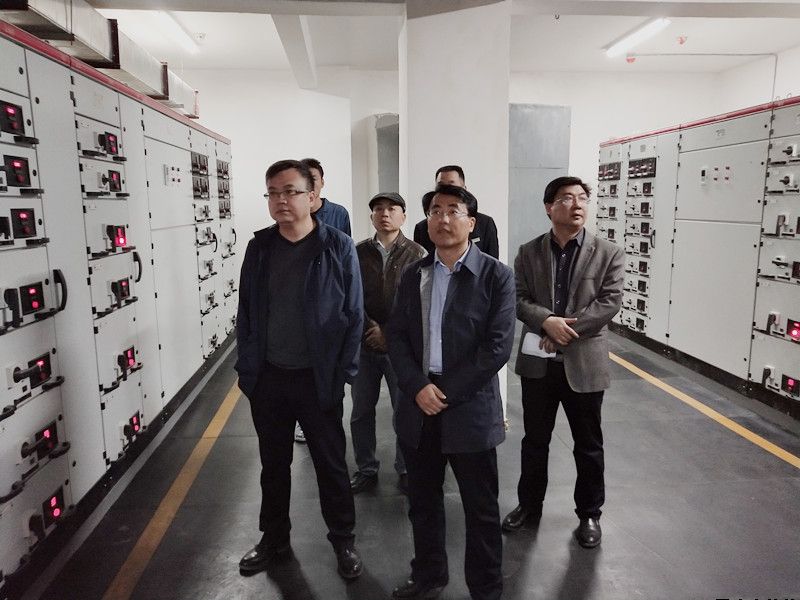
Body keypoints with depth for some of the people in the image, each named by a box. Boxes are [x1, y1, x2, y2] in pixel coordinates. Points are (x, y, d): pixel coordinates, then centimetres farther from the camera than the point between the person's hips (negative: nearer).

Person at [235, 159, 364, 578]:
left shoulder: (338, 247, -8)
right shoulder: (259, 247, 3)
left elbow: (353, 315, -7)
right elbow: (246, 312, 7)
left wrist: (342, 374, -9)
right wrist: (246, 369, 4)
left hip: (318, 380, -3)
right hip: (267, 378, 4)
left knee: (331, 465, 12)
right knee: (273, 464, 18)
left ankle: (343, 542, 31)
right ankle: (274, 539, 38)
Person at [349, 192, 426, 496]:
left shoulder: (417, 254, -3)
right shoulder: (358, 253, 4)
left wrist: (389, 333, -11)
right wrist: (370, 328, -10)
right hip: (365, 345, 3)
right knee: (361, 412, 11)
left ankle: (406, 470, 25)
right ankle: (366, 470, 28)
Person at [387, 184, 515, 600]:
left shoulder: (496, 276, -6)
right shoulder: (413, 275, 7)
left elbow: (498, 346, -12)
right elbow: (396, 335, 4)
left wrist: (447, 393, -14)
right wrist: (417, 387, -11)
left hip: (470, 410, -4)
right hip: (418, 408, 4)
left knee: (481, 511, 10)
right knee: (422, 503, 19)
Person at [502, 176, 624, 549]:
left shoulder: (608, 254, -2)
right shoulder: (529, 252, 2)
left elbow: (609, 303, -11)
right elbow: (517, 298, -3)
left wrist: (565, 330, -17)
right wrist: (546, 321, -21)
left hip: (584, 361, -1)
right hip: (537, 360, 2)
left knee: (588, 446, 12)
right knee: (534, 441, 15)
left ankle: (589, 514, 31)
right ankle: (529, 505, 34)